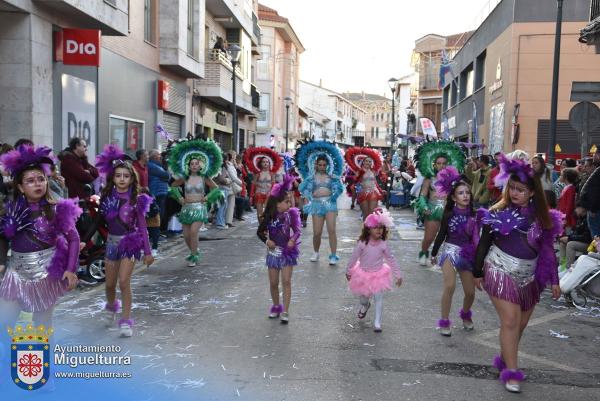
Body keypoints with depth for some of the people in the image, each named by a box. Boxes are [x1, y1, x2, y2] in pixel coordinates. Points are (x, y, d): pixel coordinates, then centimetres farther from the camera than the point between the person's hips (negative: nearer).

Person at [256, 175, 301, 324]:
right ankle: (276, 306, 31)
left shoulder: (290, 214, -8)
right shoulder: (269, 217, -8)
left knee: (286, 281, -5)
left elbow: (297, 230, -6)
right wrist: (267, 240, -15)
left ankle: (285, 311, -1)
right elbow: (260, 232, 3)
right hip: (273, 252, 1)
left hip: (287, 252, -1)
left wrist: (293, 239, -25)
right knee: (273, 283, 10)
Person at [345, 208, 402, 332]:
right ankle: (365, 305, 55)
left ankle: (377, 322, 7)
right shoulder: (362, 243, -16)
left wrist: (398, 275, -2)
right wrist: (348, 271, 5)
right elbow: (354, 257, -4)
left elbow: (391, 259, -3)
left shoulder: (383, 244, -13)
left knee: (378, 298, -4)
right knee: (362, 296, 18)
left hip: (378, 275, 0)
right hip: (363, 274, 1)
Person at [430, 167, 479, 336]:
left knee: (470, 292, 6)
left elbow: (477, 237, 1)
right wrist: (434, 253, 10)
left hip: (467, 254, 2)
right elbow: (442, 234, 3)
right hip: (450, 251, -2)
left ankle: (465, 314, 38)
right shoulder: (449, 214, -7)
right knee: (450, 286, -21)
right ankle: (444, 321, -5)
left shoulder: (474, 214, -5)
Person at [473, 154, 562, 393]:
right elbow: (484, 243, -1)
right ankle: (511, 371, 1)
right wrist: (478, 272, 2)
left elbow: (548, 250, 4)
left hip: (529, 276, 4)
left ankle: (505, 358, 33)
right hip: (501, 272, -4)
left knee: (521, 324, 12)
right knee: (510, 321, -9)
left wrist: (554, 280, 3)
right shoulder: (498, 212, -8)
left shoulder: (542, 216, -1)